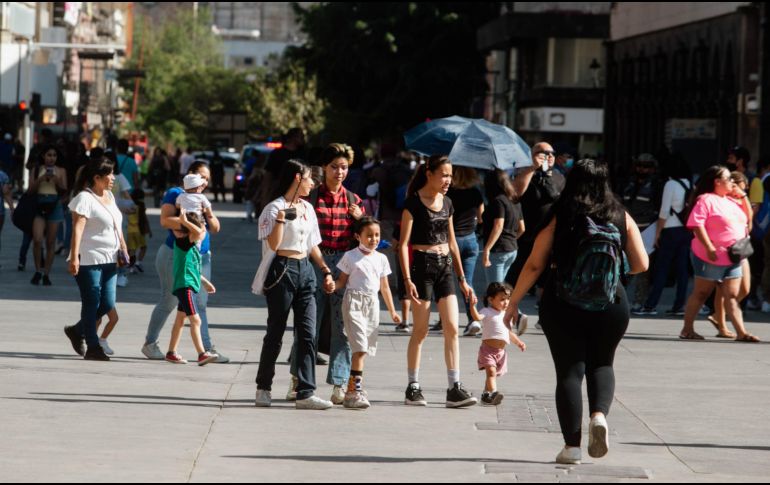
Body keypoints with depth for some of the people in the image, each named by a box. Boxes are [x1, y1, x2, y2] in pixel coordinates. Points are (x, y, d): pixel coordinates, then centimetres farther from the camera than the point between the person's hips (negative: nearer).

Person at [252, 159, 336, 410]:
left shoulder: (307, 208, 16)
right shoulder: (275, 208, -6)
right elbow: (274, 244, -15)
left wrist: (326, 270, 17)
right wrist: (281, 217, -23)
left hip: (305, 270, 6)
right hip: (282, 270, -6)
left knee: (307, 333, -3)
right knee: (275, 332, 1)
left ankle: (305, 393, -5)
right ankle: (264, 388, 14)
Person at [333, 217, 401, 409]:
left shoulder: (381, 259, 12)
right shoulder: (350, 256, -1)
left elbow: (384, 287, 18)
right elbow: (343, 280, 1)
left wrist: (392, 311, 18)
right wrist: (333, 285, -21)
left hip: (372, 304, 6)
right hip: (354, 301, -6)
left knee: (365, 349, 6)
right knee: (360, 347, -16)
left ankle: (353, 389, 13)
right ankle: (355, 390, -18)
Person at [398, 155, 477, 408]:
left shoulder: (447, 203, 12)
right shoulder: (414, 203, -7)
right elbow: (403, 244, -9)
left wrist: (462, 278, 17)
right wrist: (407, 279, -17)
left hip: (445, 266, 6)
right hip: (422, 264, -6)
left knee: (452, 329, -2)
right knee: (421, 330, -1)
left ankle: (454, 388, -3)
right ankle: (413, 387, 8)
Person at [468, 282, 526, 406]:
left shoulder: (506, 315, 19)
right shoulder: (488, 312, -4)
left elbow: (510, 333, 30)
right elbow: (477, 317, -25)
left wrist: (518, 342, 21)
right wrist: (472, 305, -40)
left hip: (501, 351, 7)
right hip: (488, 348, -7)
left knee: (494, 374, 14)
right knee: (491, 371, -22)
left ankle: (486, 395, 29)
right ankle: (493, 392, -36)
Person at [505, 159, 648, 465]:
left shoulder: (558, 218, -4)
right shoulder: (621, 218, 0)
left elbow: (534, 265, -5)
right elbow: (641, 264, 1)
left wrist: (513, 303, 3)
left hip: (562, 308, -2)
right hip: (611, 308, 2)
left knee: (569, 371, 6)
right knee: (601, 365, 21)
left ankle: (572, 446, 0)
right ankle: (600, 414, -6)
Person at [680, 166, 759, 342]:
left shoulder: (731, 201, 16)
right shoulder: (707, 200, -10)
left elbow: (748, 216, 23)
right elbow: (696, 224, -19)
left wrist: (742, 196, 10)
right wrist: (709, 248, -25)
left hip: (733, 259, 7)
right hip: (711, 257, -7)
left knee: (732, 296, 1)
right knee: (701, 293, 0)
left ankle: (741, 332, -5)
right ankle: (687, 330, 9)